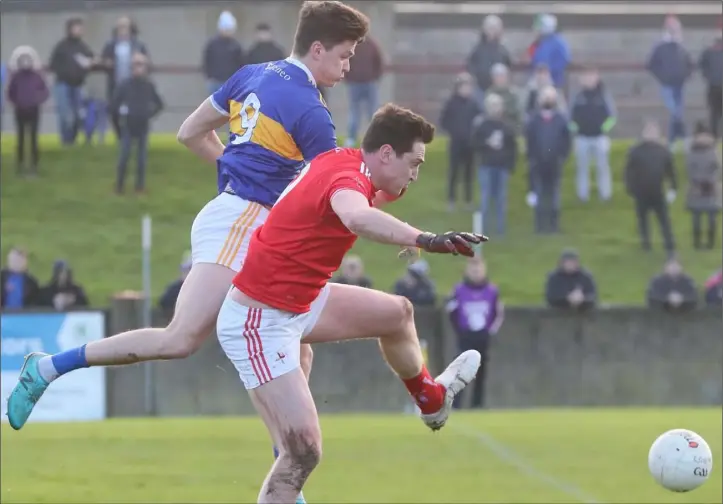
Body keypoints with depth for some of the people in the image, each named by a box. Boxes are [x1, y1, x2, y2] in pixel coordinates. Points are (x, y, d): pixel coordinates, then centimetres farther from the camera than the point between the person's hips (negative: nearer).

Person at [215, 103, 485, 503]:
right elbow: (357, 217, -56)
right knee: (304, 452, -17)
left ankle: (430, 398, 56)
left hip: (299, 302, 11)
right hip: (259, 323, -11)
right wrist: (425, 240, -66)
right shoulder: (346, 177, -28)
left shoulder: (342, 160, 1)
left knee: (396, 313, 27)